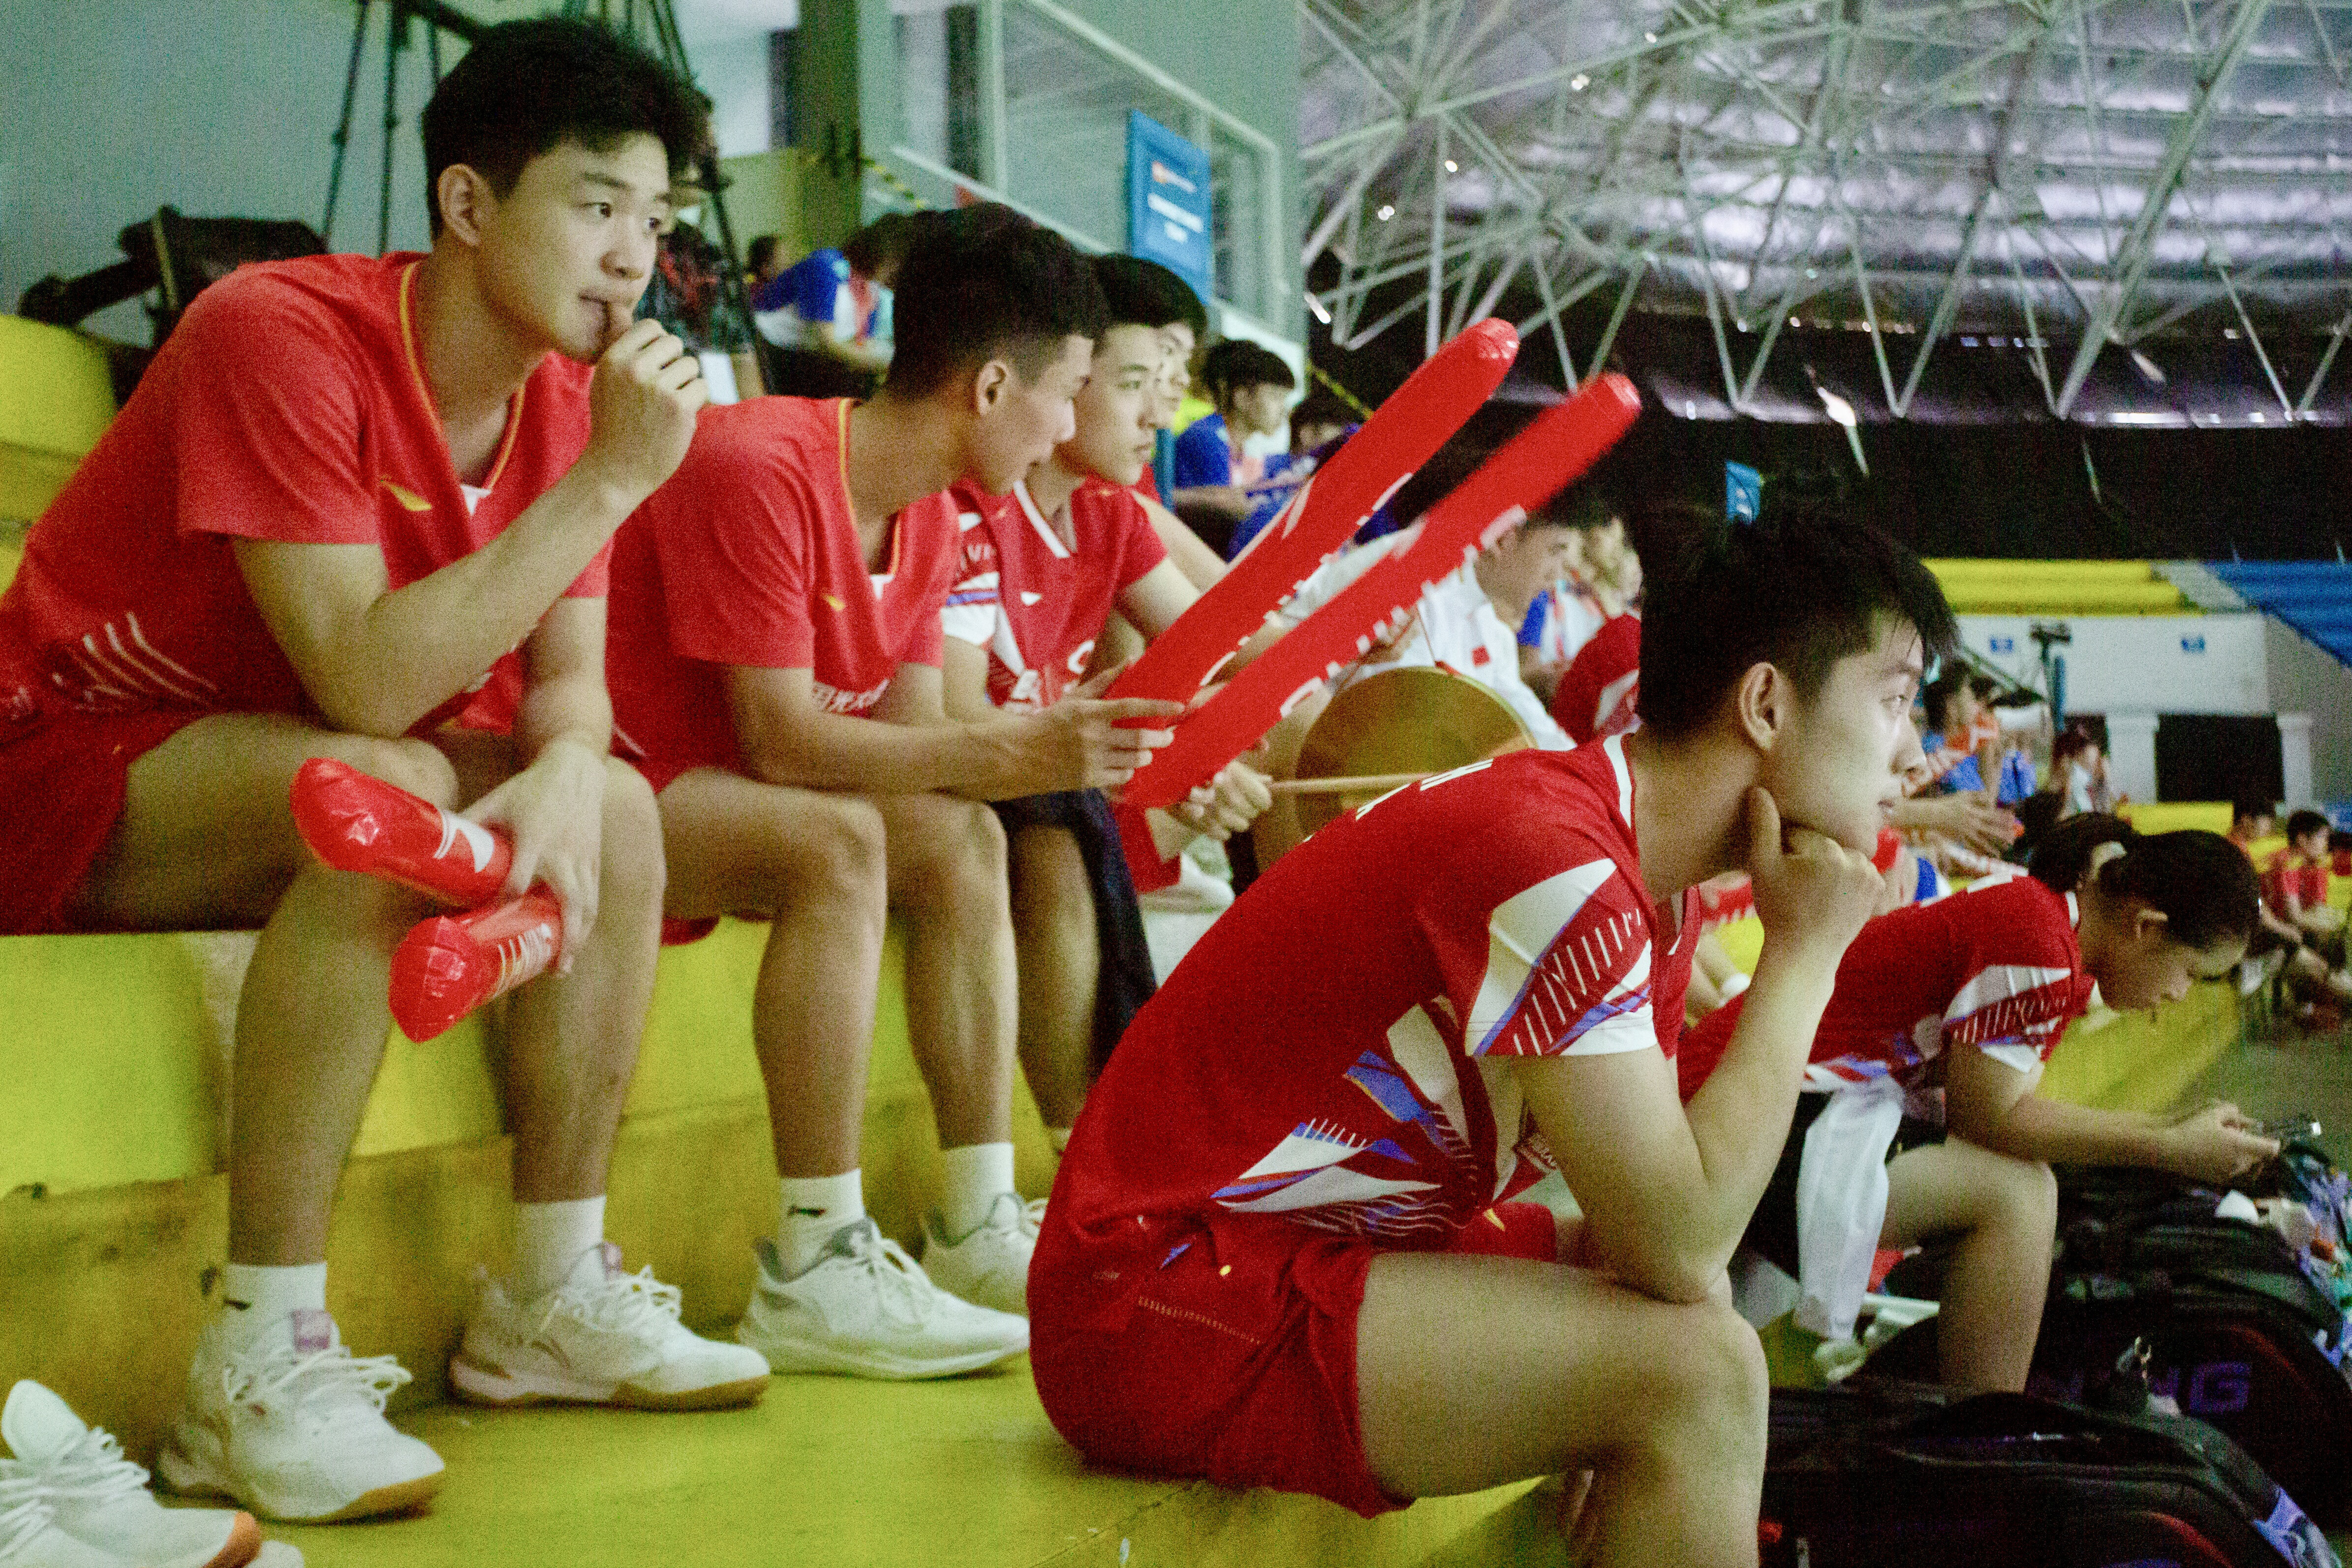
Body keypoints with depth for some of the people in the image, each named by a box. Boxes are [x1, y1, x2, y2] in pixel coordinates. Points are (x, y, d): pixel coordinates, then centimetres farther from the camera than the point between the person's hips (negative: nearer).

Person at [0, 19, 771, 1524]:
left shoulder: (567, 394, -1)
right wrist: (610, 482, -31)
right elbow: (368, 683, -32)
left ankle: (553, 1296, -1)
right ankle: (261, 1364, -30)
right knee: (391, 795, -34)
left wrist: (565, 770, -29)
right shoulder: (283, 335, -25)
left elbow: (570, 681, -5)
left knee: (619, 812, -10)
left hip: (309, 770, 8)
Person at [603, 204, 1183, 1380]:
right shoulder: (759, 468, -24)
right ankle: (813, 1274, -28)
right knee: (842, 840, -30)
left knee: (963, 839, -6)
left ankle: (978, 1230, -7)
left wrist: (1093, 757, -13)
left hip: (713, 792, 9)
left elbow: (916, 737, 1)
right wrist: (1009, 754, -29)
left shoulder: (931, 519, 5)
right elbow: (783, 741, -27)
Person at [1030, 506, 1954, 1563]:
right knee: (1694, 1368, -20)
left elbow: (1653, 1194, 8)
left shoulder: (1651, 880, 8)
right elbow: (1677, 1241, -23)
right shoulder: (1551, 859, -22)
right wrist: (1805, 953, -14)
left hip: (1318, 1246, 10)